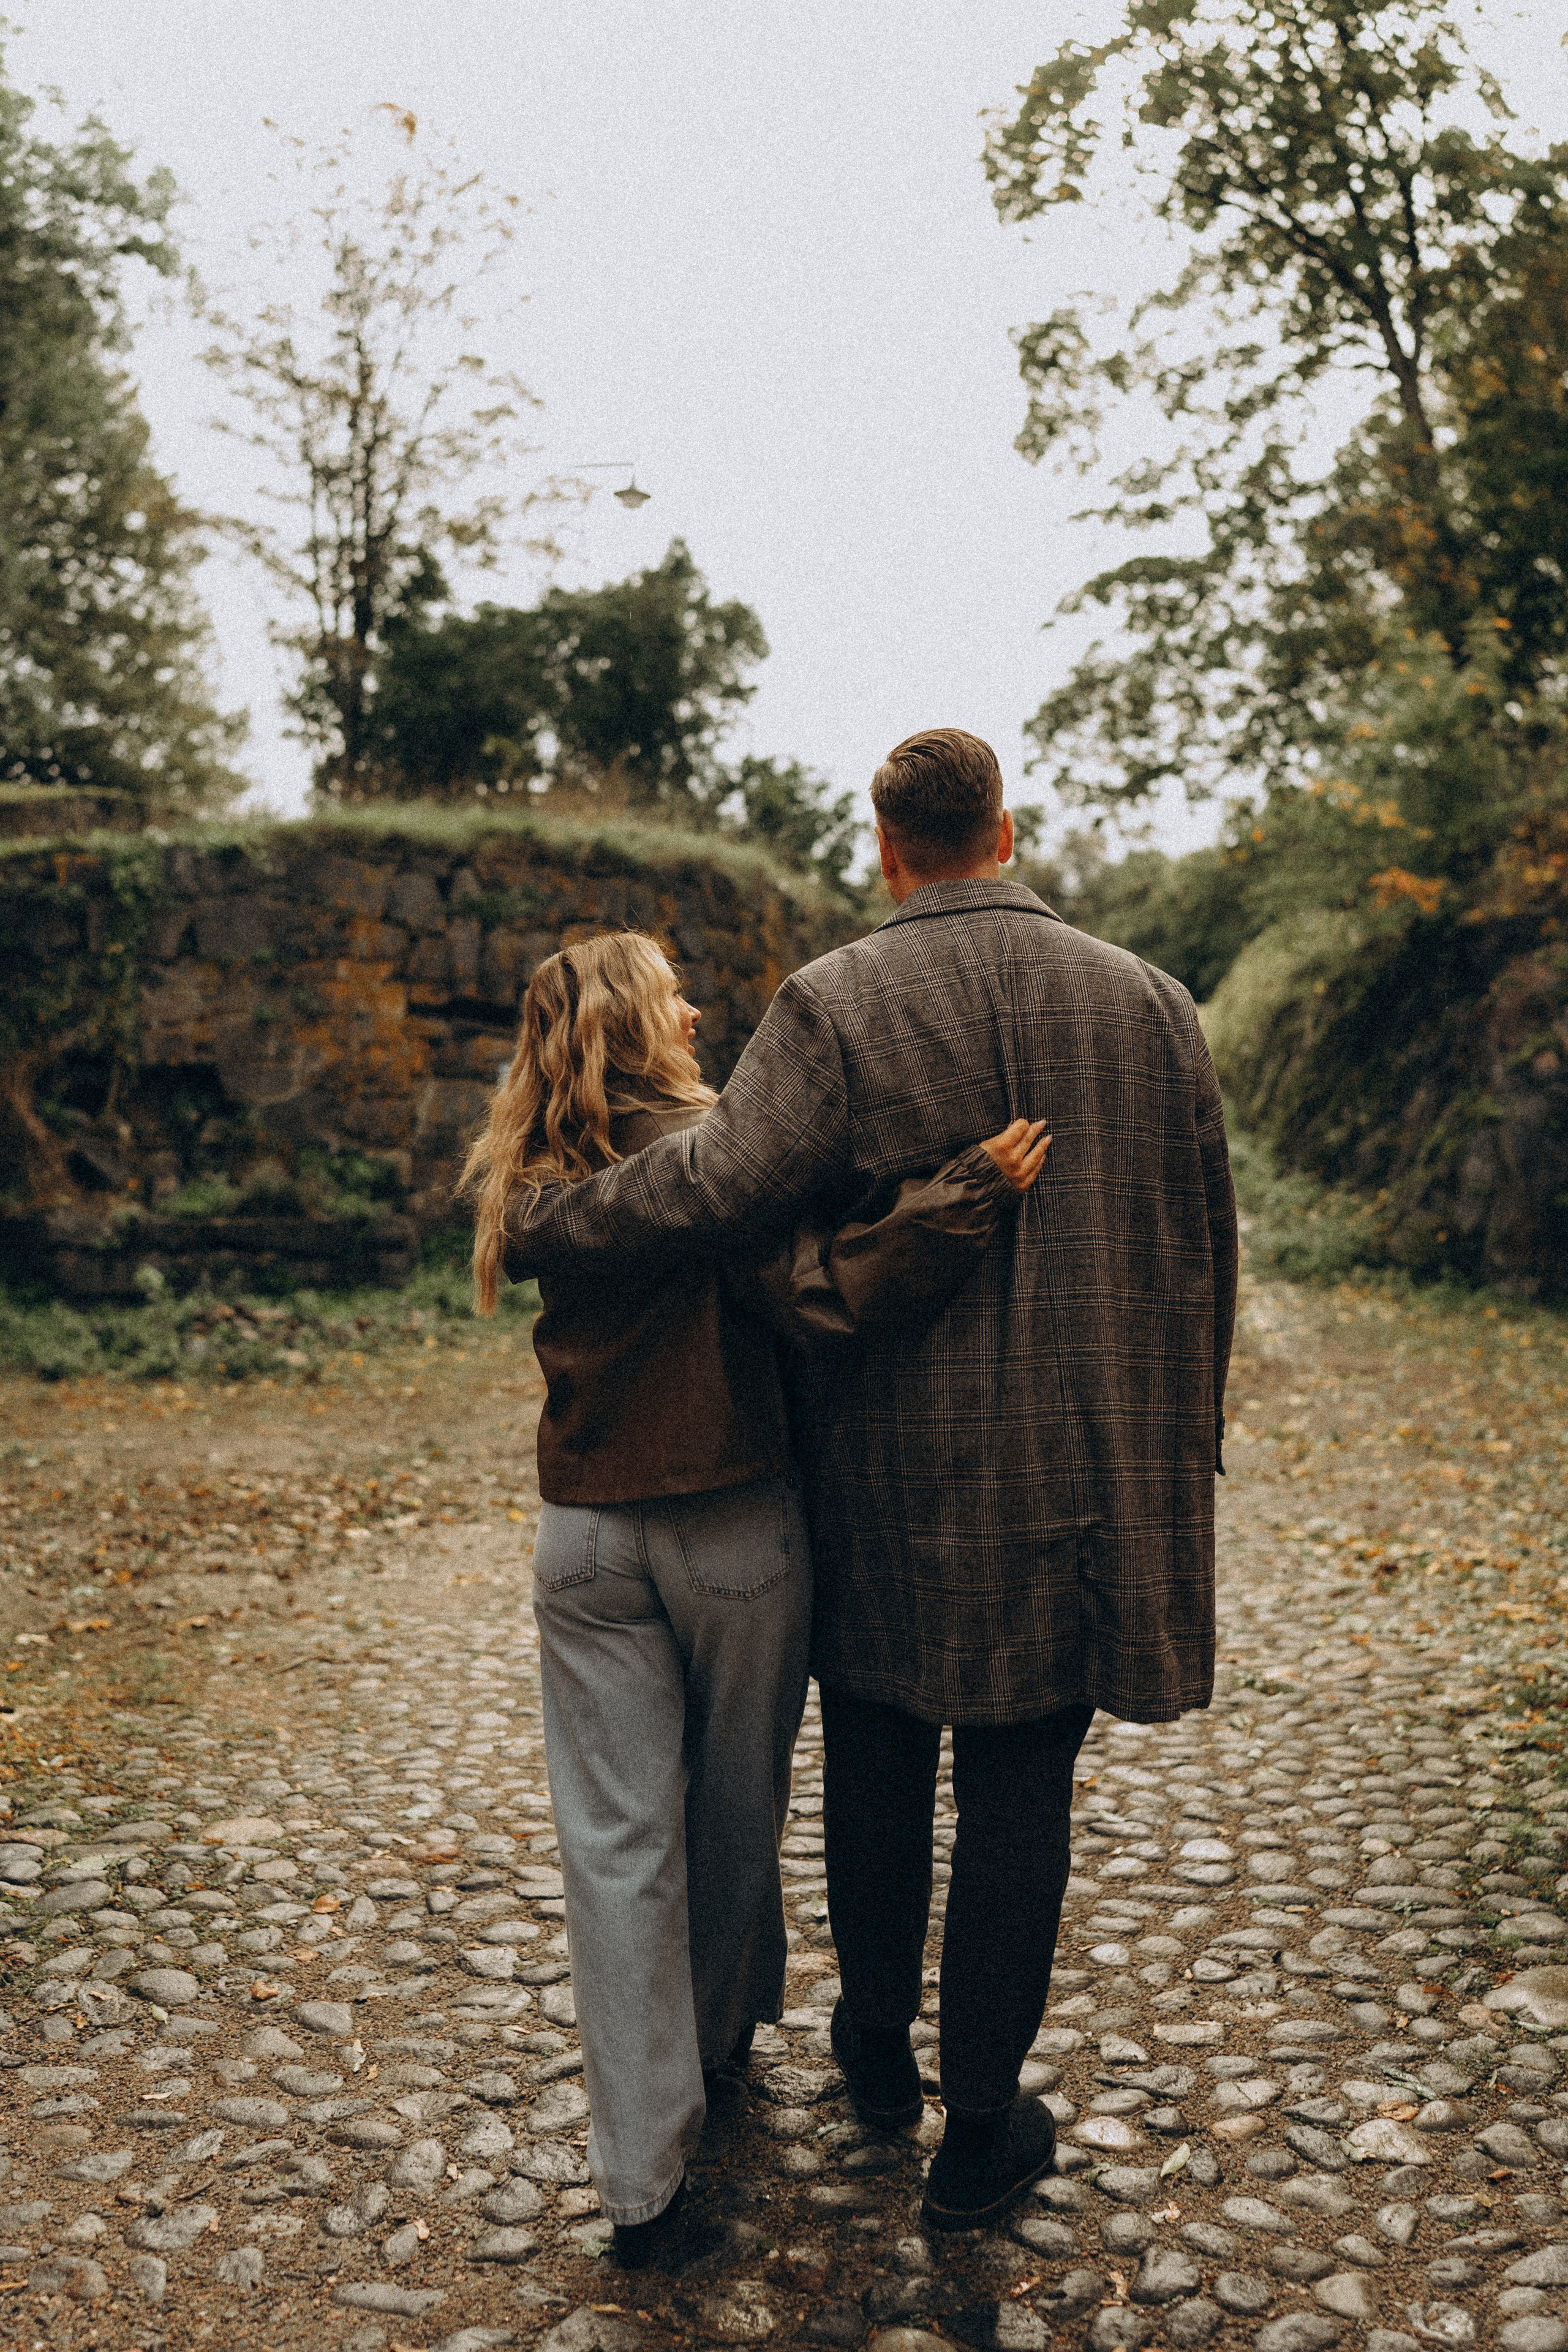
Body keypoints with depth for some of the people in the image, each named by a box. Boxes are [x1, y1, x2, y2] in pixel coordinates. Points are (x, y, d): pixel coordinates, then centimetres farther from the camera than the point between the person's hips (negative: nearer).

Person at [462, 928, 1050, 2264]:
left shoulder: (536, 1189, 1)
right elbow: (821, 1297, -25)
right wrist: (974, 1195, -25)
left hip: (587, 1539, 3)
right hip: (735, 1533, -3)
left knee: (617, 1839, 7)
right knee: (735, 1809, 20)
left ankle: (642, 2176, 11)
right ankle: (719, 2040, 43)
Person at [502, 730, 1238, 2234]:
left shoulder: (831, 1008, -11)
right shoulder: (1146, 1003, 0)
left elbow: (719, 1182, -24)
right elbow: (1201, 1252, 4)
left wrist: (531, 1224, -7)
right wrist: (1176, 1456, 15)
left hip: (889, 1472, -1)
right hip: (1080, 1475, 2)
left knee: (877, 1764, 20)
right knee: (1017, 1796, 11)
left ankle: (876, 2046, 40)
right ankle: (980, 2133, 25)